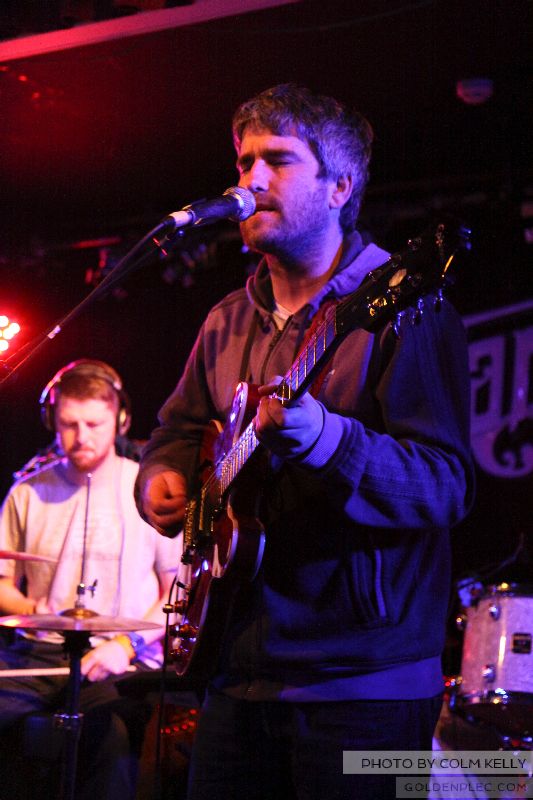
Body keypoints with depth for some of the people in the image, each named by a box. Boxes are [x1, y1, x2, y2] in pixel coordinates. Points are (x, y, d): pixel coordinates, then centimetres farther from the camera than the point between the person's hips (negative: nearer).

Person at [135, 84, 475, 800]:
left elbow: (446, 488, -18)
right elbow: (178, 431, 25)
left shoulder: (399, 309, -9)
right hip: (239, 671, 7)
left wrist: (324, 439, -35)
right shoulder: (228, 323, 14)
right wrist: (162, 478, 1)